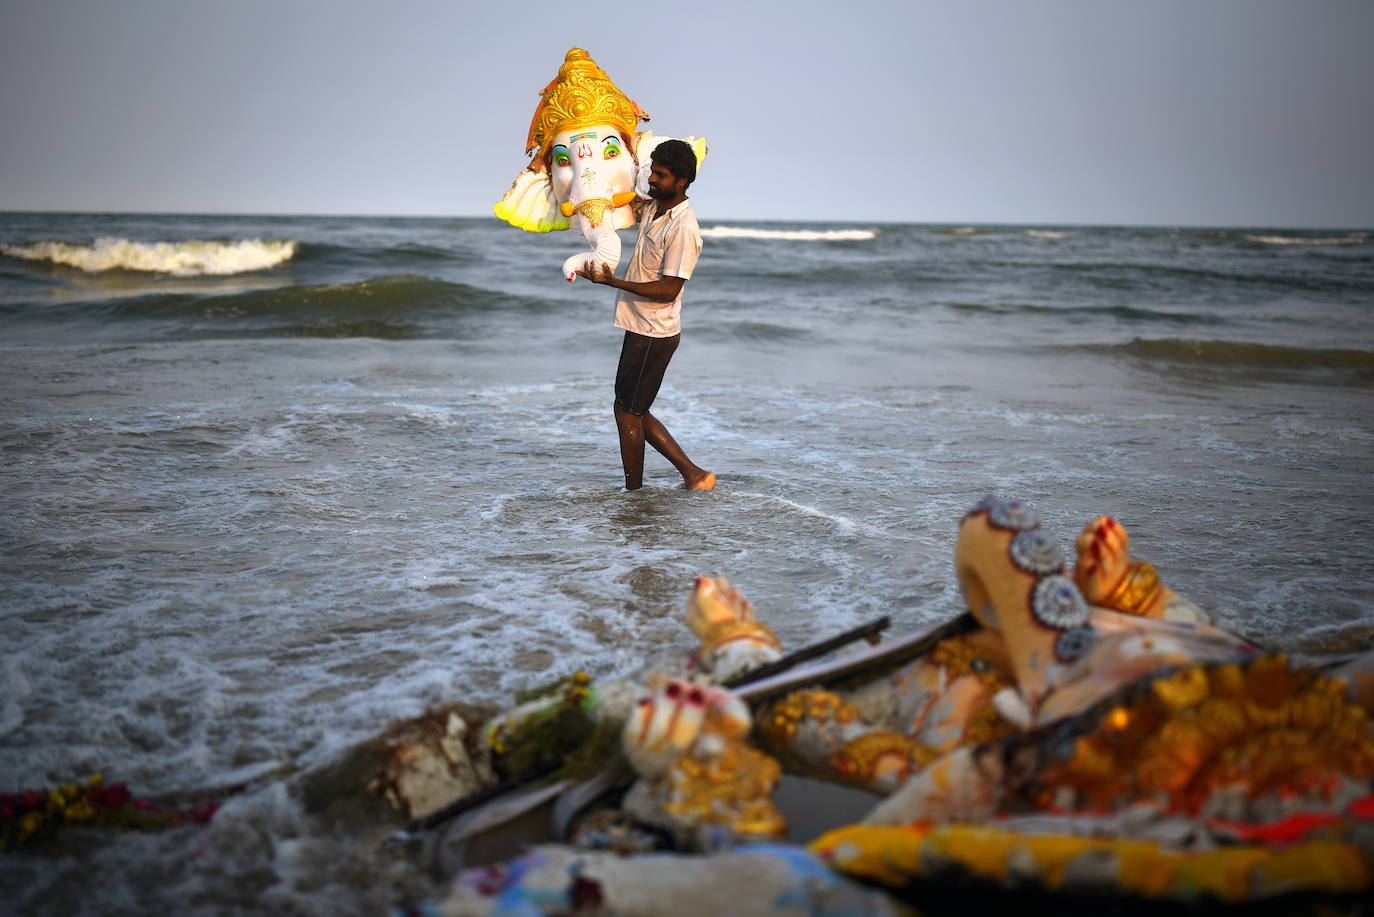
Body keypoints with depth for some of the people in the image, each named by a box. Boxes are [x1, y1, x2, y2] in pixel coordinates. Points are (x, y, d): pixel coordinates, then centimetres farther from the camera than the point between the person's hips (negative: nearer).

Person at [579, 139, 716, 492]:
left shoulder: (683, 228, -21)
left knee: (627, 410, -1)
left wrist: (613, 282, -25)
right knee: (635, 411, 14)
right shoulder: (652, 208, 7)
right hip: (641, 328, 10)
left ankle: (633, 491, 11)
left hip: (653, 334, -10)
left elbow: (668, 290, -23)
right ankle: (693, 474, 17)